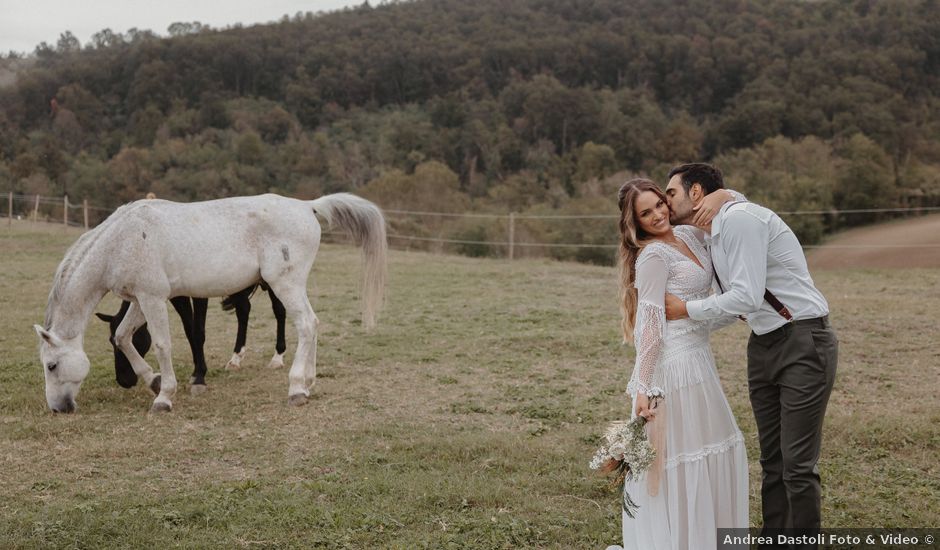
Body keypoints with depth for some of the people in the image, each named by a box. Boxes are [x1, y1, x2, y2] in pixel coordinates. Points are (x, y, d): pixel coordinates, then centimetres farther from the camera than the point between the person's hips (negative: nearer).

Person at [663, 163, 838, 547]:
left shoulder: (739, 218, -16)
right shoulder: (710, 239, 12)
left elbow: (747, 297, -23)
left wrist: (687, 308, -11)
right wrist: (675, 323, 15)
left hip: (803, 343, -9)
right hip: (763, 346, 9)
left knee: (797, 465, -6)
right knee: (772, 461, 12)